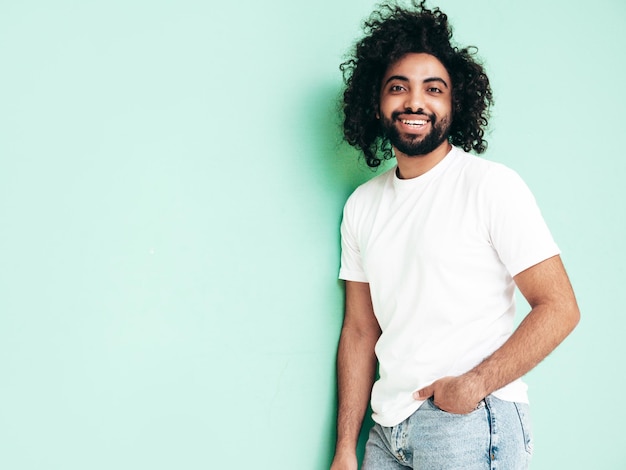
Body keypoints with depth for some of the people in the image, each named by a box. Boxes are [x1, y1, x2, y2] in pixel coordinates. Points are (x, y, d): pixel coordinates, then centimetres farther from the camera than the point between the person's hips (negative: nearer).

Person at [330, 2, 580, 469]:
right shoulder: (362, 205, 8)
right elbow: (360, 330, 10)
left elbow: (560, 307, -11)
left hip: (471, 426, -5)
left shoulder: (491, 185, -8)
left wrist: (476, 382, -21)